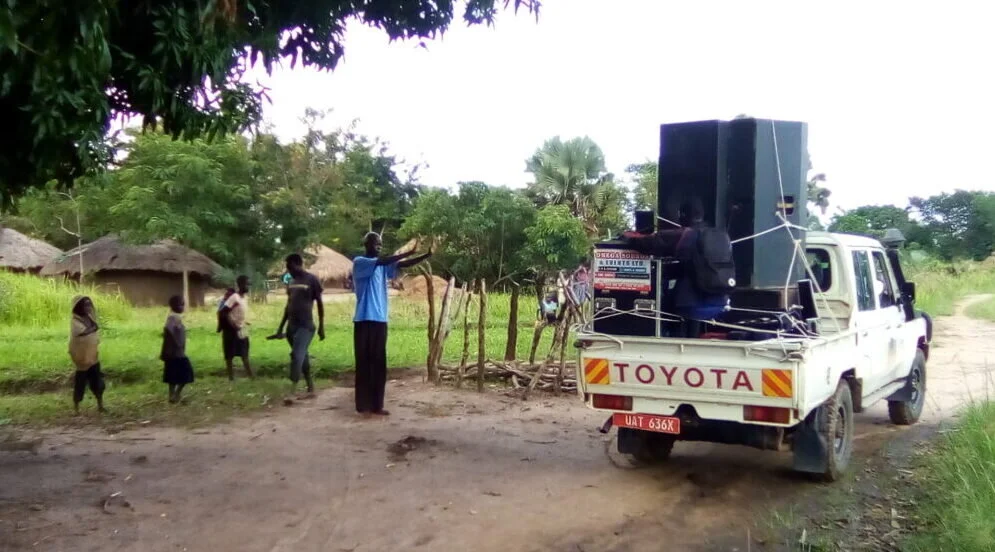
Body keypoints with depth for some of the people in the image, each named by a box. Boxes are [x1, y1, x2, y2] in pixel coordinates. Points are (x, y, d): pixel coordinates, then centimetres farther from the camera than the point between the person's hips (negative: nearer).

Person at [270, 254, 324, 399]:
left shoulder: (311, 280, -6)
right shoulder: (291, 282, 13)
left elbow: (319, 303, -4)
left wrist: (321, 326, -6)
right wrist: (280, 328, 18)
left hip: (305, 326, -7)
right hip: (292, 326, 7)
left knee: (297, 356, -16)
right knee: (302, 357, 10)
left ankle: (292, 392, -21)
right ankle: (311, 390, 18)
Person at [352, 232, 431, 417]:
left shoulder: (383, 266, 15)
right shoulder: (359, 262, -5)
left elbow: (403, 265, 3)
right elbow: (381, 261, -21)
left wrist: (426, 255, -12)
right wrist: (409, 252, -25)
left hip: (380, 320, 7)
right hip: (364, 320, -7)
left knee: (379, 364, 8)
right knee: (364, 364, -2)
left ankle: (377, 405, 14)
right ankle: (364, 406, 3)